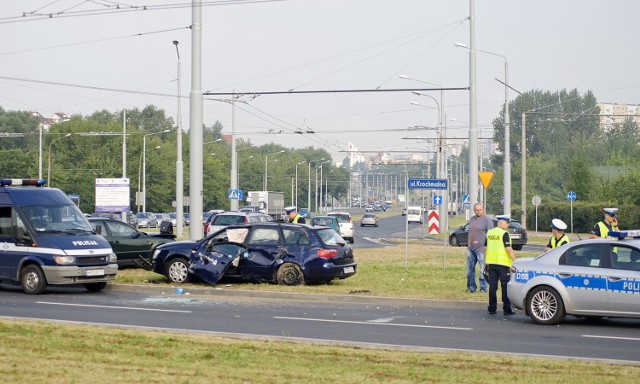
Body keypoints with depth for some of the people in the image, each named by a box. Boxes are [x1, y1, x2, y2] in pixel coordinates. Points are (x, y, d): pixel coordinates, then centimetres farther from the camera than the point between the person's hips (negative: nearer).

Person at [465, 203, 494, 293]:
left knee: (483, 269, -2)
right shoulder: (472, 219, 15)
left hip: (481, 249, -7)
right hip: (471, 249, 7)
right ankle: (471, 287, 20)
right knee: (469, 268, 10)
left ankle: (483, 288, 5)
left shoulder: (487, 220, -7)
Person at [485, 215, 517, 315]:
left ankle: (492, 308, 9)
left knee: (492, 286, 8)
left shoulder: (489, 233, 10)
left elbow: (486, 248, 15)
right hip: (502, 263, -6)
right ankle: (507, 309, -1)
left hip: (491, 262, 6)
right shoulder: (504, 233, -11)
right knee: (505, 286, 0)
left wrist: (486, 262, 23)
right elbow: (508, 249, -16)